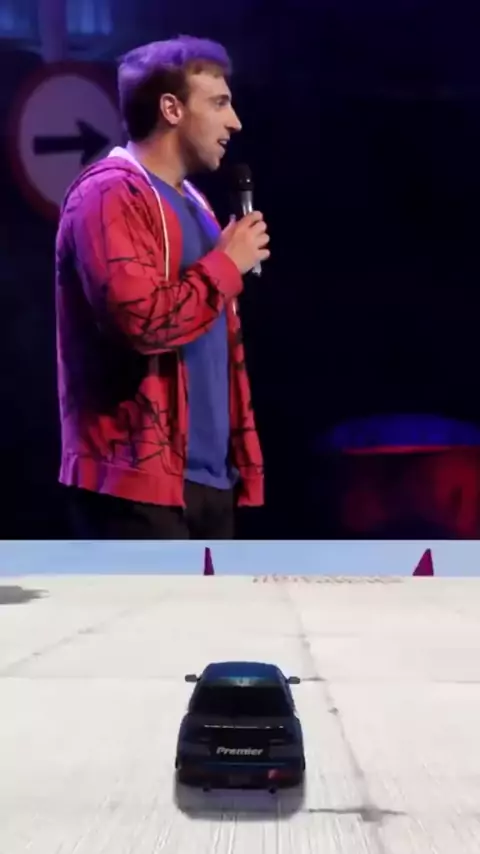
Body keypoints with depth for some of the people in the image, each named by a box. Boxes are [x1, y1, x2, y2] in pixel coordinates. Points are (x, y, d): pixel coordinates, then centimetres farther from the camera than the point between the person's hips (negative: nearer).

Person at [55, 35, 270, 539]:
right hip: (140, 477, -9)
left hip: (208, 475, 9)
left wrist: (241, 460, 17)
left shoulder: (190, 203, 20)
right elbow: (143, 320, -25)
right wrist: (227, 263, -9)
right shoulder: (111, 194, -10)